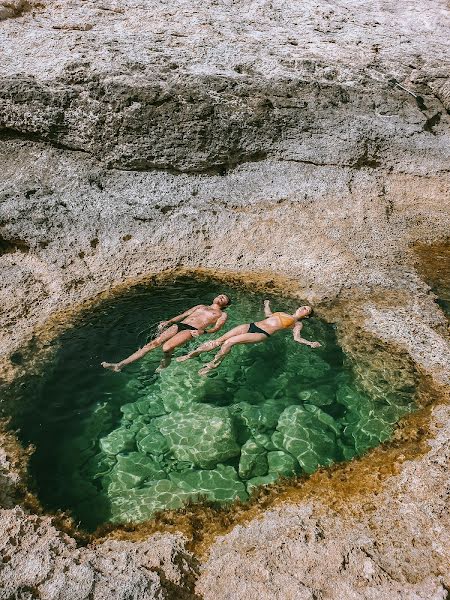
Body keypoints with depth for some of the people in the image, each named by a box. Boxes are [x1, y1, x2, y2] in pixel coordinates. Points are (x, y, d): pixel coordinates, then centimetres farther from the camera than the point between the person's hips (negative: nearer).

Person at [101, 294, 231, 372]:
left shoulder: (222, 315, 21)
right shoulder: (201, 306, 35)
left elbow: (216, 328, 2)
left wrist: (202, 331, -19)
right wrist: (168, 322, 11)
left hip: (191, 330, -5)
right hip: (179, 325, 5)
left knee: (166, 347, -33)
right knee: (154, 343, -17)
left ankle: (164, 367, -3)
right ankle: (119, 365, -23)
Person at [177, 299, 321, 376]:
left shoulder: (297, 324, 15)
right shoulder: (282, 313, 31)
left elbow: (297, 338, 2)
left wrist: (310, 343, -14)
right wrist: (267, 304, 58)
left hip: (262, 334, -5)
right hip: (252, 325, 6)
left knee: (229, 342, -26)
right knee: (219, 340, -11)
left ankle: (212, 365, -13)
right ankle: (192, 353, -6)